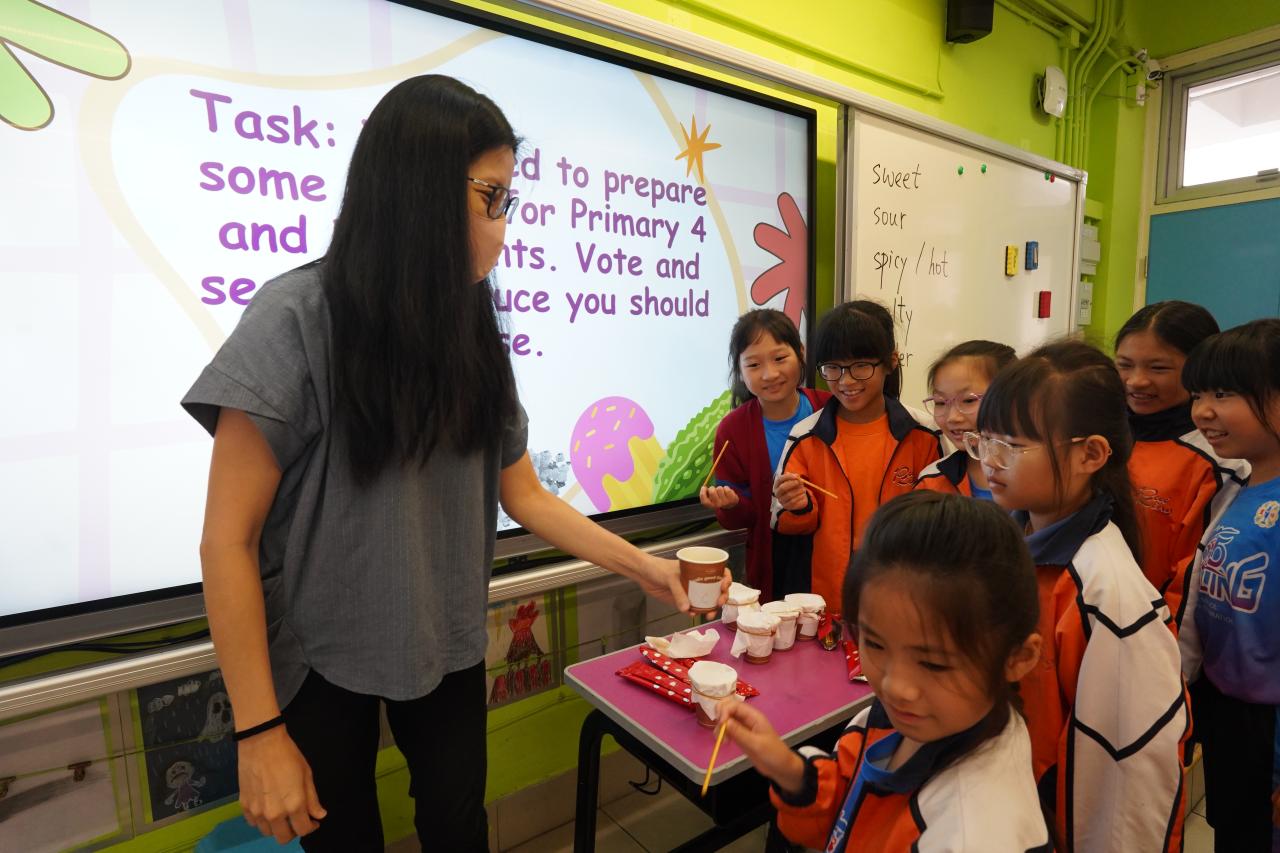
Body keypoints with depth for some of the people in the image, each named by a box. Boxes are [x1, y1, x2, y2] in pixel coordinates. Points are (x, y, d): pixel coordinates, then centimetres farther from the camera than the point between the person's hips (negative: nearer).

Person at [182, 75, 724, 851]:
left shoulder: (472, 333, -2)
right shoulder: (298, 317, -18)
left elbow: (526, 497, 1)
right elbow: (228, 541, -16)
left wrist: (644, 566, -5)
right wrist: (260, 731, -15)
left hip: (449, 647, 4)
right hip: (319, 658, -3)